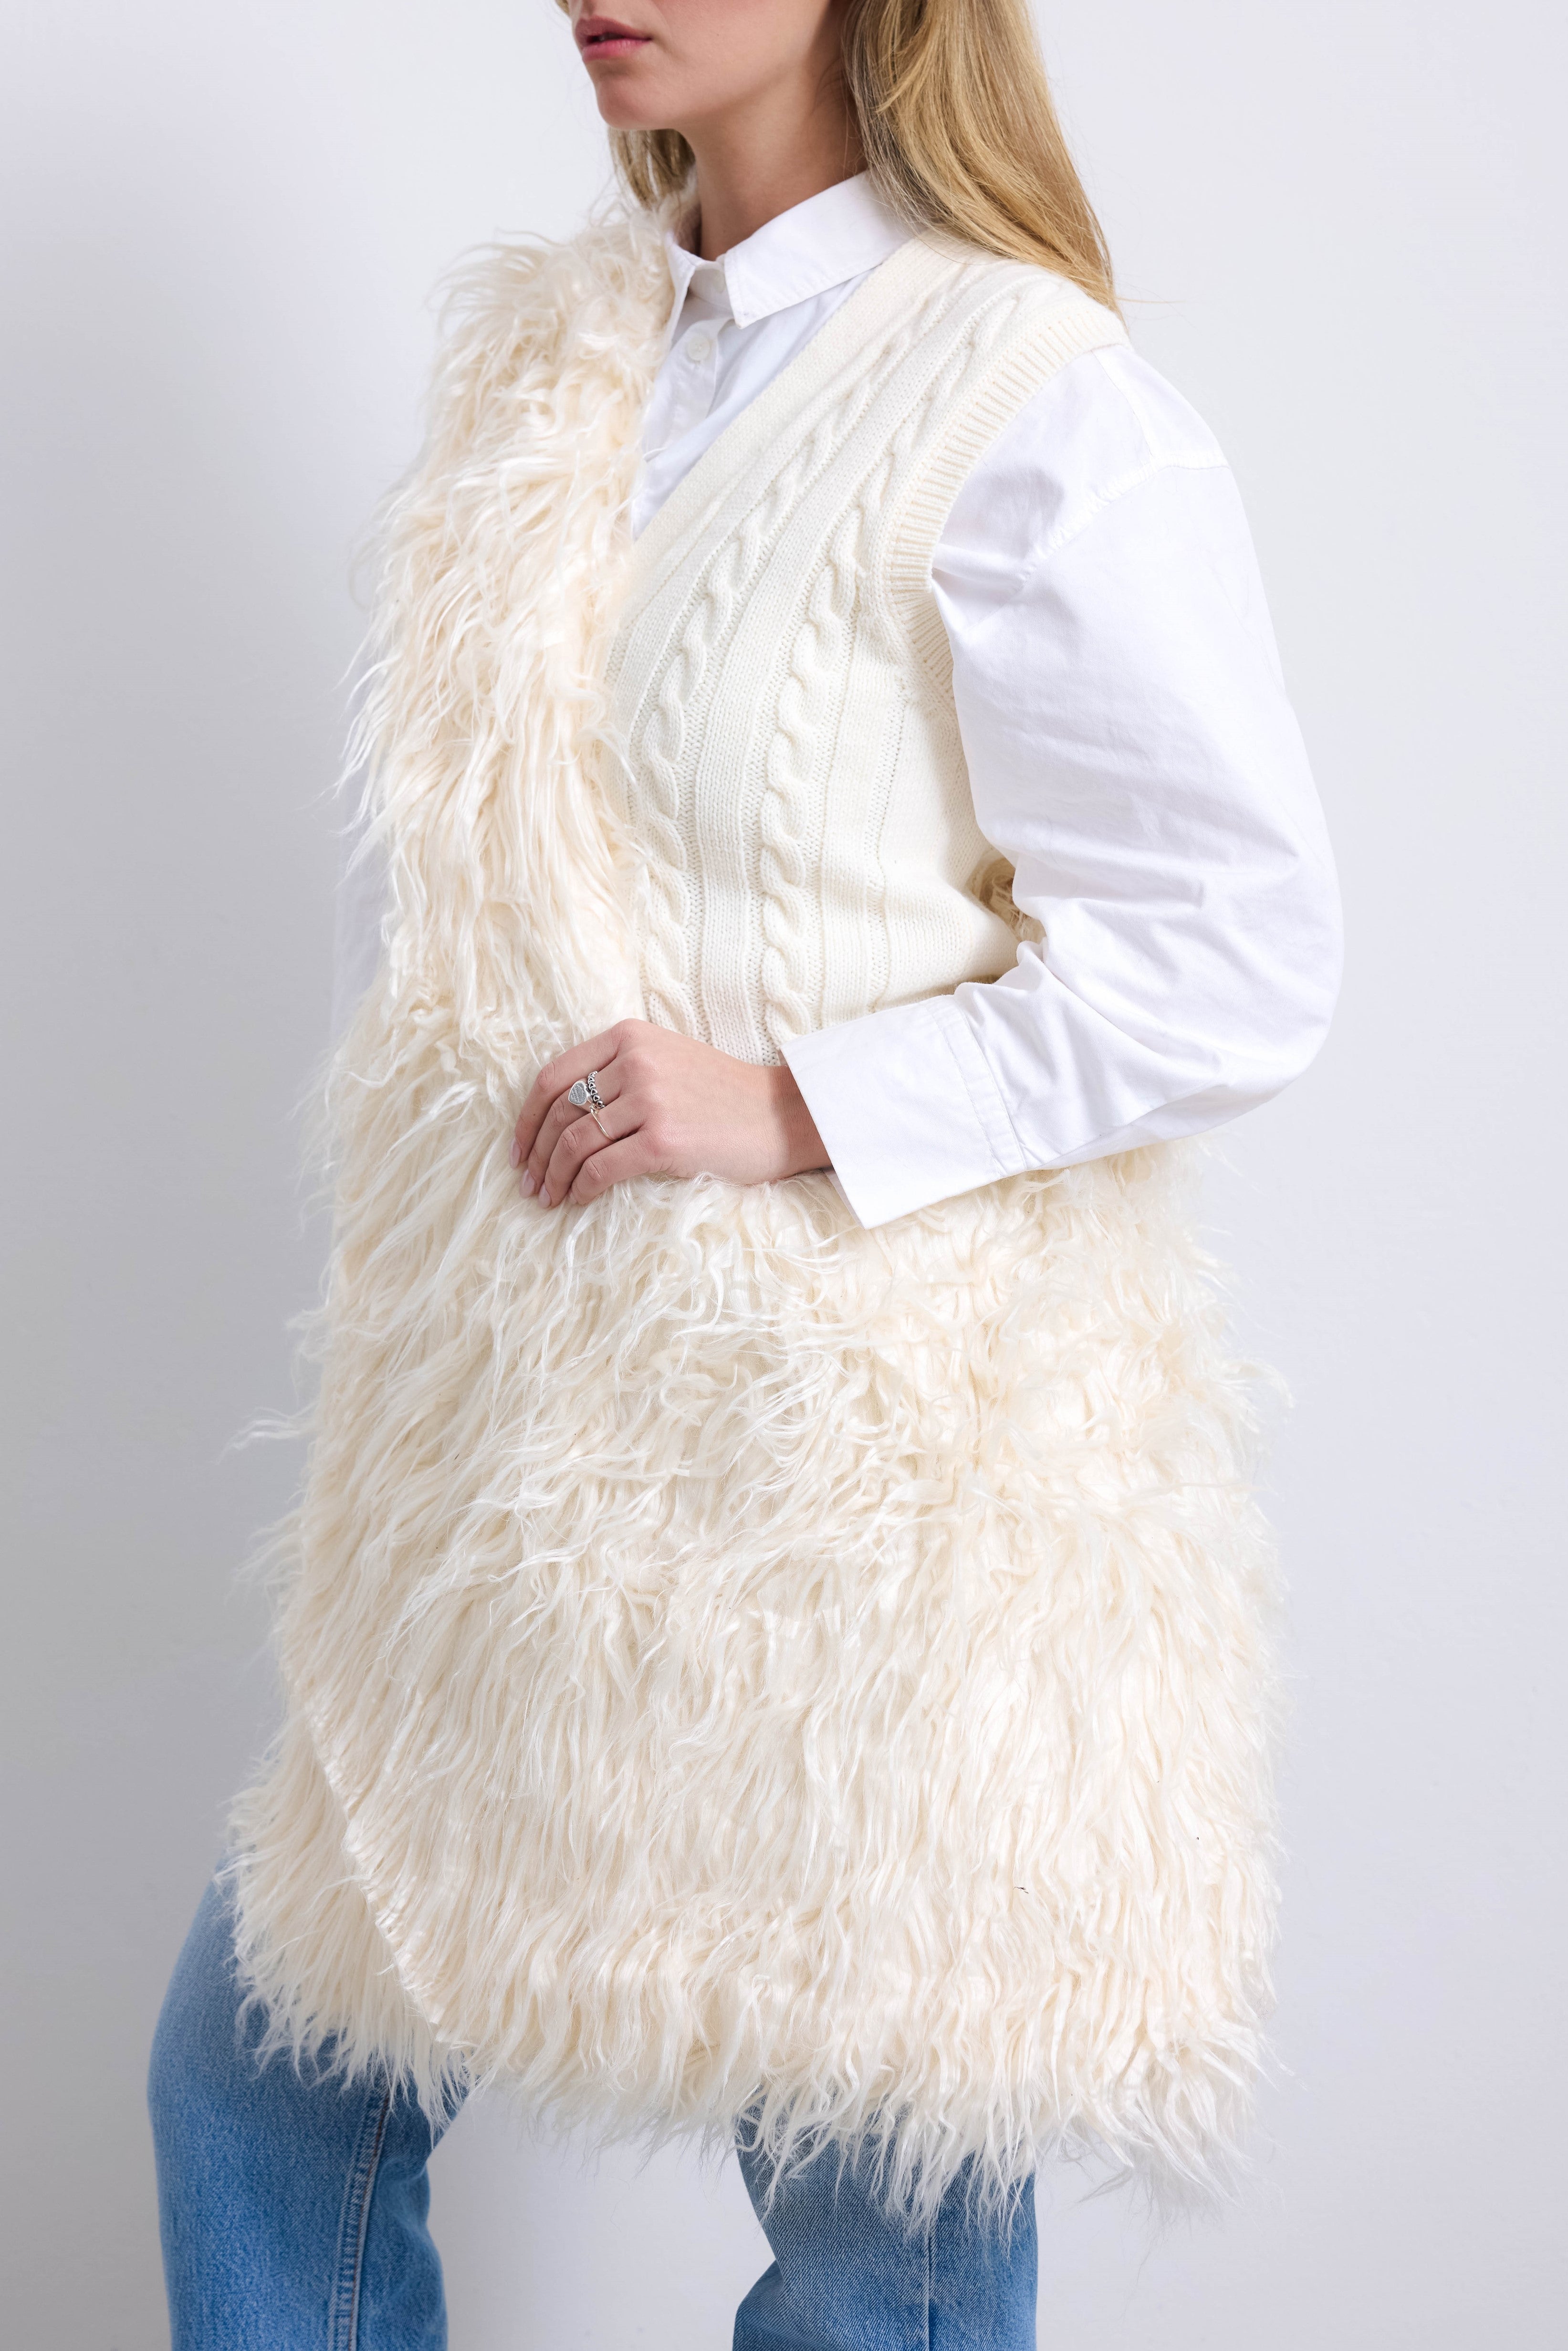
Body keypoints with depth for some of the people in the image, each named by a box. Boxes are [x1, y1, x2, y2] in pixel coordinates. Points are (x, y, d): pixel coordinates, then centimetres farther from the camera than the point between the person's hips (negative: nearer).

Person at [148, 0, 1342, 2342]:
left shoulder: (1024, 405, -14)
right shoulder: (553, 360, 10)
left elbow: (1241, 954, -14)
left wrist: (795, 1101, -19)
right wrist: (396, 1032, 9)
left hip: (874, 1457, -7)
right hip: (542, 1427, 7)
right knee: (255, 2077, 15)